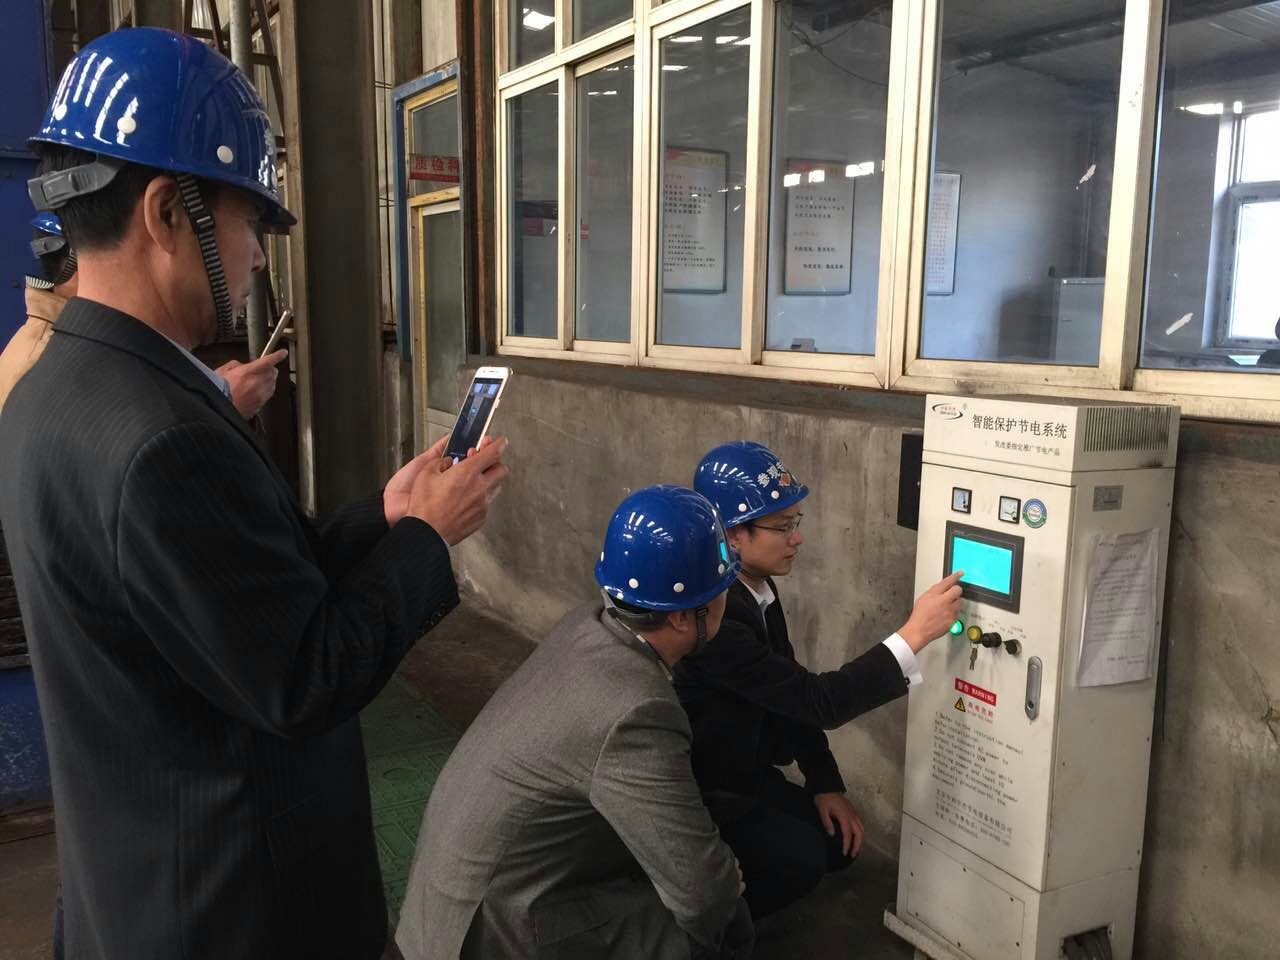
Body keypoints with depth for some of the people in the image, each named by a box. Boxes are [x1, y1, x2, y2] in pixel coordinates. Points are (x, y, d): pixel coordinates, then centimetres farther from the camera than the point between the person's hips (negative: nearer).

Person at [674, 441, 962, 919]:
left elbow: (793, 696, 7)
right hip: (697, 790, -9)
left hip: (747, 772, 9)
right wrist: (914, 634, -29)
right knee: (798, 857, -22)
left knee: (838, 841, 5)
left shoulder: (758, 587, -3)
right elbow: (819, 701, -31)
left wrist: (825, 785, 3)